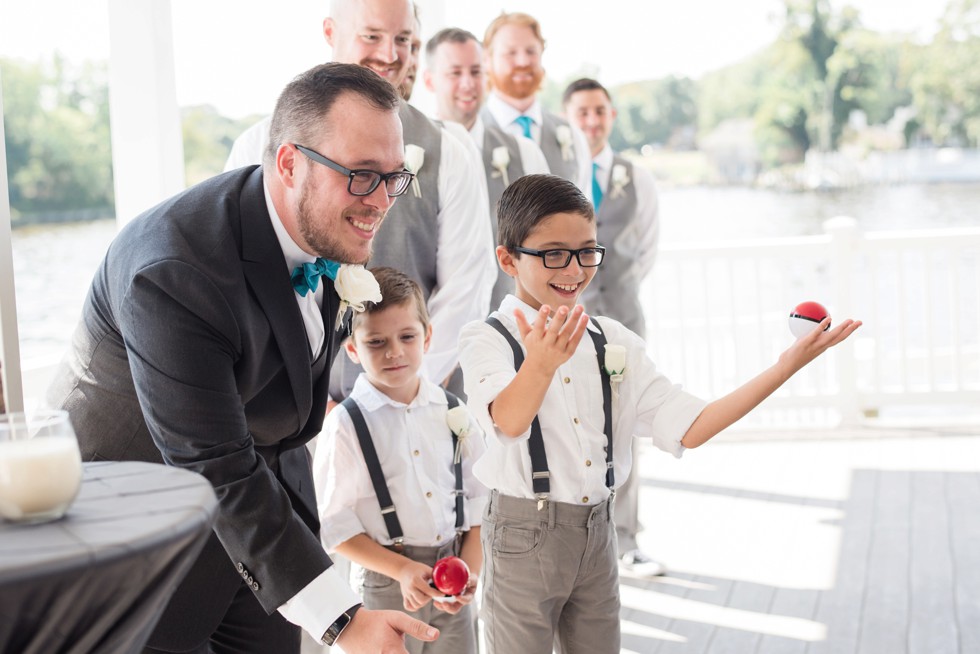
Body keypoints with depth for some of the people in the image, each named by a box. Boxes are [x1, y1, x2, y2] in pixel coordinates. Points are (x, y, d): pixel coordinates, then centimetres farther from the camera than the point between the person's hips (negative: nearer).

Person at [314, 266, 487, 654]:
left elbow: (479, 500, 6)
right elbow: (336, 525, -9)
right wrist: (402, 570, -16)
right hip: (388, 582, -3)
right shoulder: (345, 424, -9)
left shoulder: (452, 414, 3)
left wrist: (470, 568, -5)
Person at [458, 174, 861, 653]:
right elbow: (508, 421, -33)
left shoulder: (613, 342, 5)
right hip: (523, 538, -5)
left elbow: (687, 428, -3)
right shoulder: (487, 340, -11)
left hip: (597, 533, 5)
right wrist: (541, 363, -56)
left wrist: (786, 367, -10)